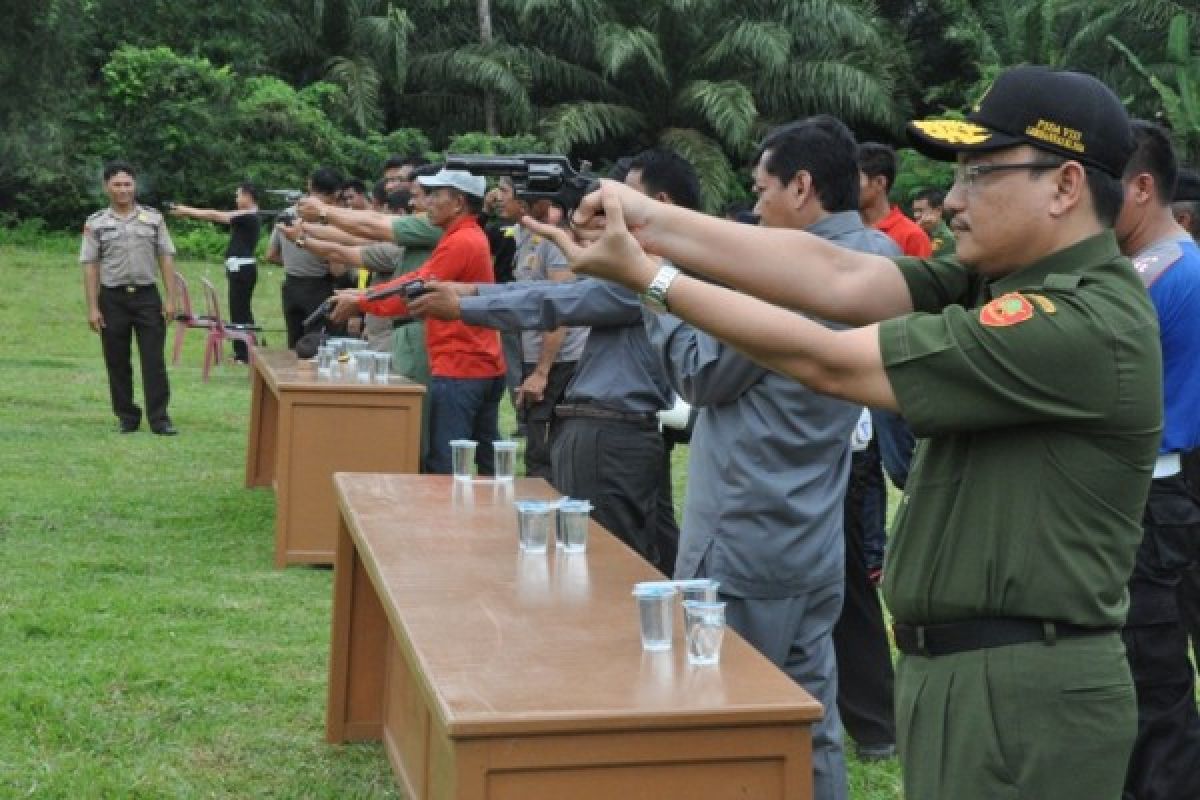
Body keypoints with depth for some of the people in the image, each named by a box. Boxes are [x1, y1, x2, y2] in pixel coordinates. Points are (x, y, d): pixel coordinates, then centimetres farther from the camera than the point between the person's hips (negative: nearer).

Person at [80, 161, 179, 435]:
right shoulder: (96, 223, 1)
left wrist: (170, 299, -3)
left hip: (147, 296, 0)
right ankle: (127, 417, 16)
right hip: (113, 298, 0)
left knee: (154, 360, -3)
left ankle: (159, 418, -1)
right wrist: (93, 308, -6)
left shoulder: (153, 218, 4)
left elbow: (166, 259, 4)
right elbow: (90, 267, 0)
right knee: (117, 361, 6)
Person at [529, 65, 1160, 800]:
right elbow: (839, 278, -3)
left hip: (1022, 689, -9)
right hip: (954, 665, 9)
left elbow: (828, 362, -20)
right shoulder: (1003, 285, 7)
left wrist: (648, 276, -14)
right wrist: (653, 223, -10)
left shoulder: (1084, 324, -22)